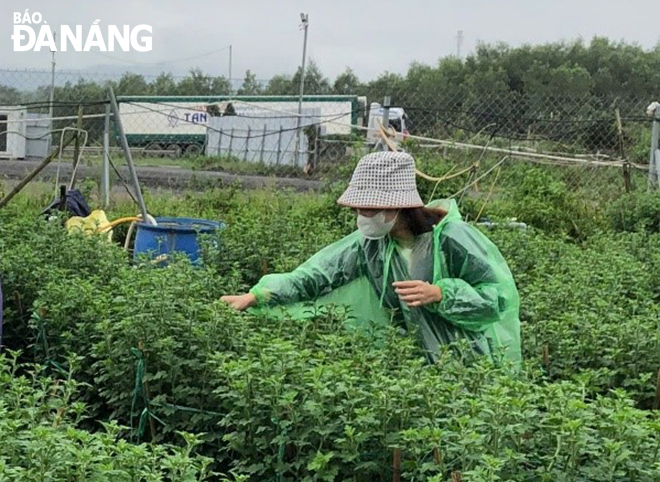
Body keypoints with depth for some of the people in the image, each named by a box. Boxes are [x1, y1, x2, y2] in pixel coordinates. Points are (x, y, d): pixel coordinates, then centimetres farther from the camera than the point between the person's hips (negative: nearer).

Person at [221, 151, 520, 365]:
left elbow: (502, 294, -19)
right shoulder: (371, 242, -6)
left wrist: (439, 294, -30)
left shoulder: (452, 238, -22)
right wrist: (256, 296, -19)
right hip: (427, 361, 5)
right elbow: (320, 272, -10)